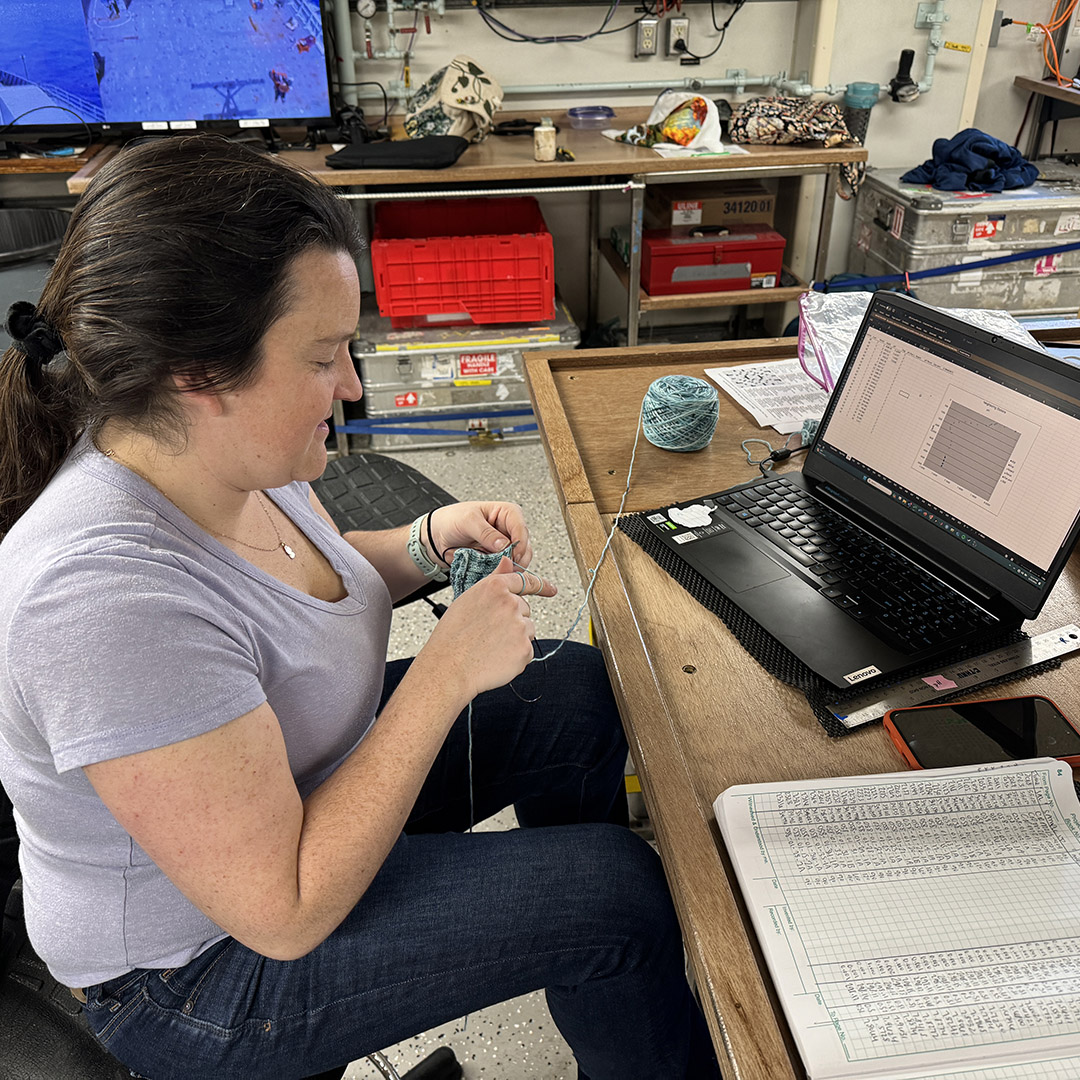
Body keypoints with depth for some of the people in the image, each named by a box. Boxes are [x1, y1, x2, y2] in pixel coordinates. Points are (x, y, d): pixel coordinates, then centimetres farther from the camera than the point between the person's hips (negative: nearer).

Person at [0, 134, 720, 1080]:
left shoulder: (220, 448, -12)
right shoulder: (108, 595, -38)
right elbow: (287, 913, -31)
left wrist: (427, 545, -10)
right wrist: (446, 672, -29)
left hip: (316, 771, 8)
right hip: (206, 960, -7)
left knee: (575, 692, 7)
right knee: (617, 889, -11)